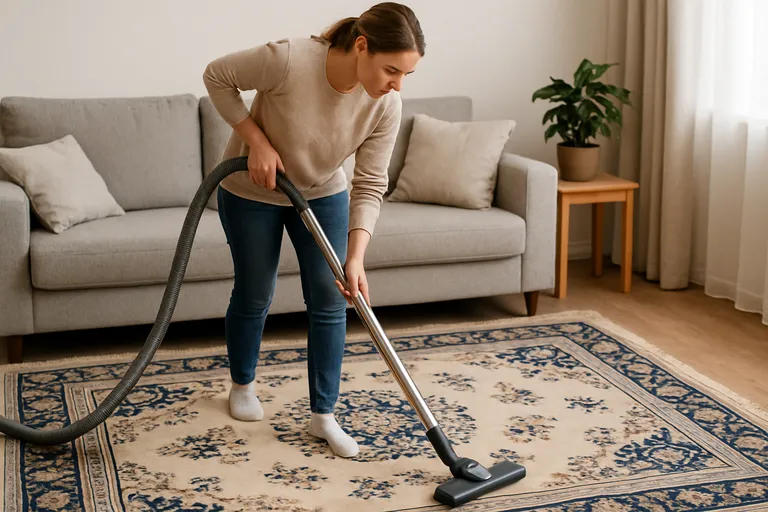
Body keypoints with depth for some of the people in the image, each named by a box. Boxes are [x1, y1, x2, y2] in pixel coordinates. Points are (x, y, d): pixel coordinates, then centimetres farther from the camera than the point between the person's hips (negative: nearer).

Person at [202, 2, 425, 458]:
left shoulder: (387, 106, -23)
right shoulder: (289, 60, -36)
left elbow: (370, 186, -18)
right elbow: (217, 76, -19)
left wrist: (355, 258, -28)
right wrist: (256, 140, -25)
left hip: (323, 194, 3)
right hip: (252, 192, -3)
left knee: (330, 301, -1)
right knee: (255, 295, 9)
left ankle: (323, 415, 12)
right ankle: (242, 385, 36)